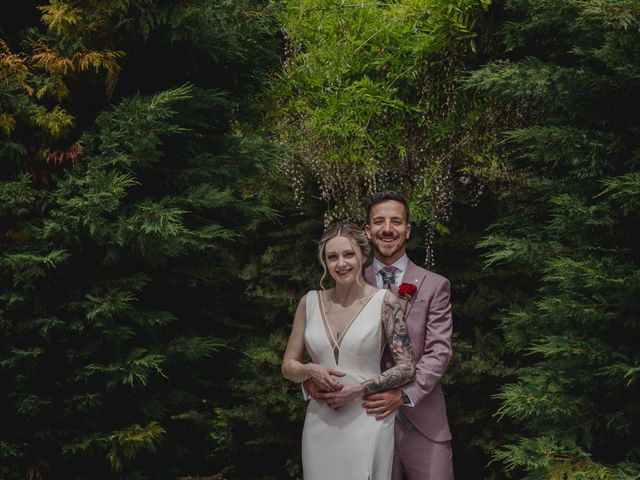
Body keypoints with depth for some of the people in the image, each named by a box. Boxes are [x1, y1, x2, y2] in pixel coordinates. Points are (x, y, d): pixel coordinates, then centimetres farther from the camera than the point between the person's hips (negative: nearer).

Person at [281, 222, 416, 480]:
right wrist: (311, 371, -11)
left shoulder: (385, 301, -5)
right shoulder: (310, 302, 4)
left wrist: (358, 388, -15)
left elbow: (407, 367, -5)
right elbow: (288, 366, 10)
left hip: (366, 421, -3)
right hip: (319, 423, 3)